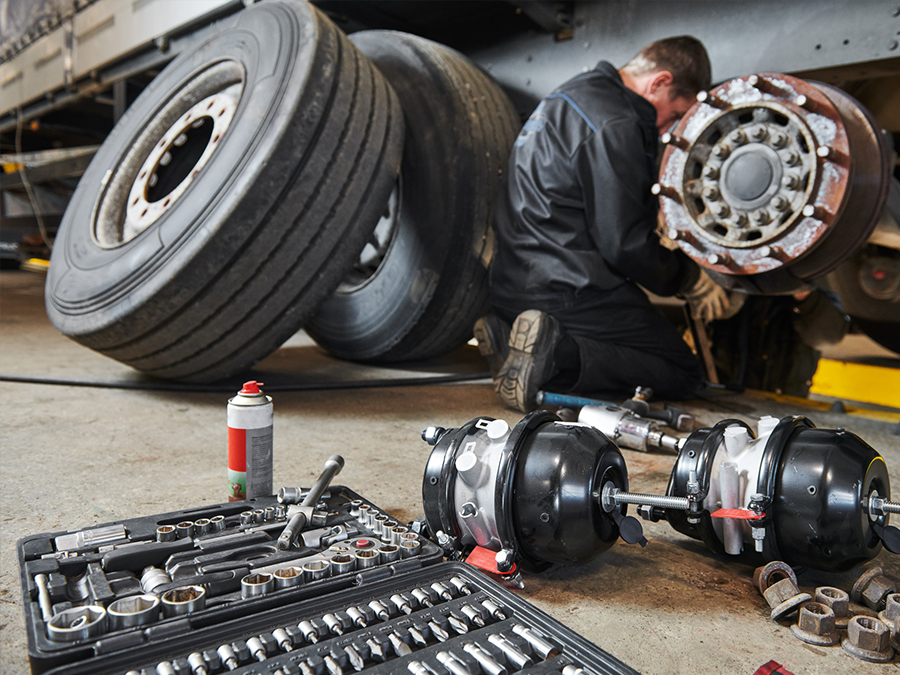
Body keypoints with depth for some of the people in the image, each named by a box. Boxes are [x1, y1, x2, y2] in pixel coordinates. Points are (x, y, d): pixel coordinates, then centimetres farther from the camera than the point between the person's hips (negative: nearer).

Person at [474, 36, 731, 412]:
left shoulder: (578, 94, 17)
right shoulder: (613, 125, -15)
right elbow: (624, 243, -17)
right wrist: (691, 281, -1)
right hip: (569, 291, -10)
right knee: (682, 373, 2)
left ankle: (508, 332, 3)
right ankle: (558, 355, -19)